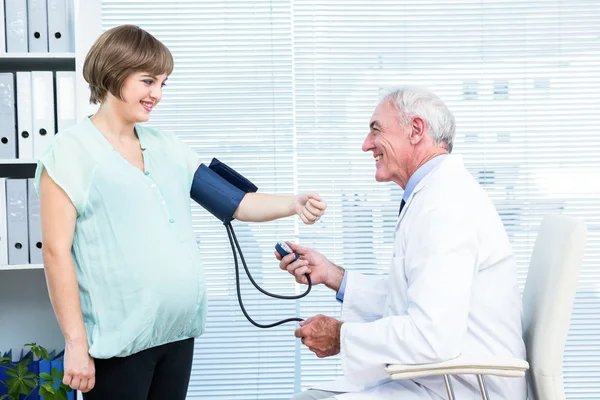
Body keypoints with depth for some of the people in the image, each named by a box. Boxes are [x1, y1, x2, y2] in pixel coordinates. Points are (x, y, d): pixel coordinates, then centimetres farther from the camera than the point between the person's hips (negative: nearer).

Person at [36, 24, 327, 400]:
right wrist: (76, 342, -13)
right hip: (119, 340, -6)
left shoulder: (167, 147, 12)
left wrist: (294, 204, -8)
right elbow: (57, 251, -9)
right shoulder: (72, 151, -5)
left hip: (178, 333, 6)